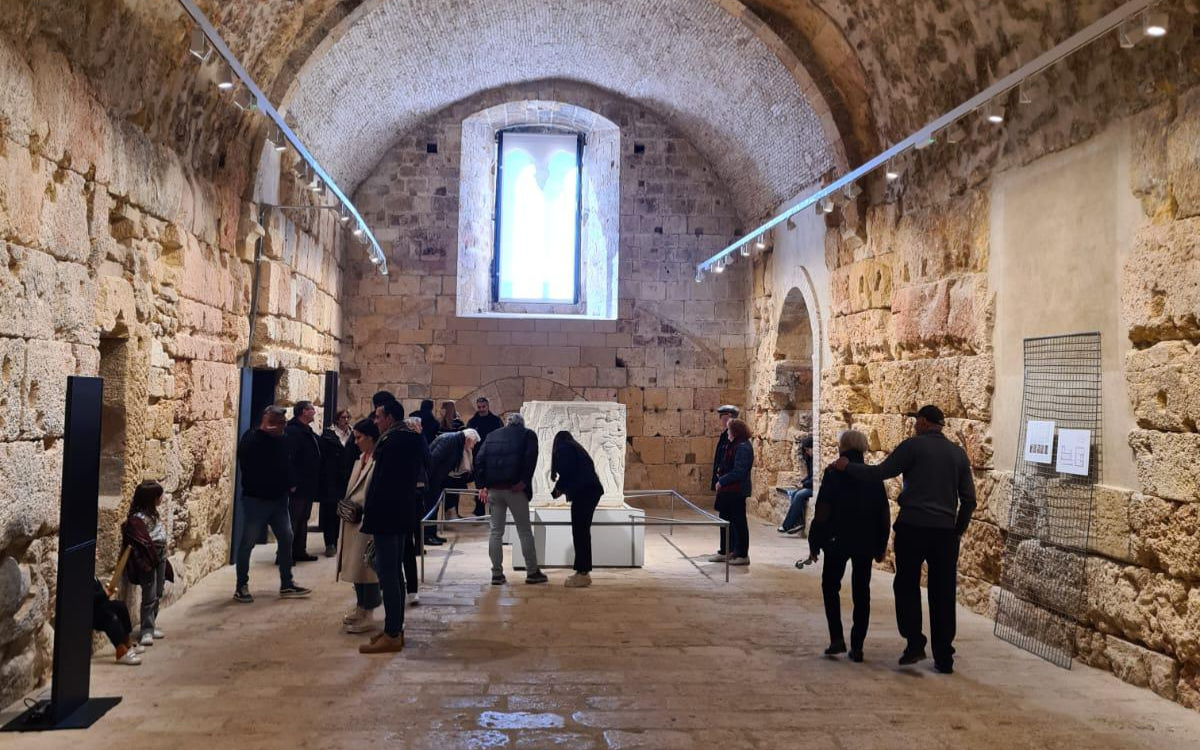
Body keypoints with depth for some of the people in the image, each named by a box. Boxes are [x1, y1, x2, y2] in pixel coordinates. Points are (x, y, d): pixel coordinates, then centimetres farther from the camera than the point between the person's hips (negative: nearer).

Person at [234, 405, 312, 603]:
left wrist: (291, 483, 2)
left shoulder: (282, 440, 9)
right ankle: (241, 586, 13)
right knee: (248, 542, 1)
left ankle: (287, 585, 17)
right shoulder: (251, 439, -11)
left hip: (279, 499, 7)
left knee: (286, 539, 8)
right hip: (255, 499, -7)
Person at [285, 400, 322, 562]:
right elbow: (289, 457, -24)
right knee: (293, 520, -4)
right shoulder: (292, 431, -15)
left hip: (308, 486, 10)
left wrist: (315, 483, 16)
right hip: (298, 486, -10)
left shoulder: (308, 432, 15)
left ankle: (299, 551, 24)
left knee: (303, 519, 15)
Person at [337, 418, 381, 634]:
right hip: (352, 519, 9)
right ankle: (360, 607, 28)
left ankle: (368, 615, 8)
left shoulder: (379, 460, -16)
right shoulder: (361, 458, 13)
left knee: (366, 567, -1)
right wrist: (346, 506, 8)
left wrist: (360, 512, -20)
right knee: (356, 566, 16)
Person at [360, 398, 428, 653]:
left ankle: (392, 635, -1)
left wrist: (371, 515, -13)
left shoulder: (392, 443, -17)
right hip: (403, 515, 10)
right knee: (395, 572, 16)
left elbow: (382, 483, -20)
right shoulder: (410, 439, 13)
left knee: (387, 574, -5)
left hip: (387, 517, -10)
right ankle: (396, 629, 23)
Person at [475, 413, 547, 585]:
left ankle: (497, 573, 11)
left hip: (494, 490, 4)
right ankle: (532, 572, 9)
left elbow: (479, 459, 7)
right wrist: (524, 481, -11)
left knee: (496, 531, 10)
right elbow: (530, 458, -11)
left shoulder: (492, 436, 17)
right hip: (515, 489, -3)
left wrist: (482, 485, 5)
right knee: (525, 531, 5)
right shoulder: (528, 435, 7)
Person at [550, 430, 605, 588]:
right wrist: (563, 488, 28)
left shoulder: (562, 448, 4)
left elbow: (567, 470, -10)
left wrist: (559, 488, 6)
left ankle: (582, 573, -8)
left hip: (582, 492, -8)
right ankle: (584, 572, 13)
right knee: (583, 532, 12)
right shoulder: (577, 448, 28)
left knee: (579, 532, -7)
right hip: (591, 489, 8)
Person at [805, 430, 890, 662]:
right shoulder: (874, 476, 2)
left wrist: (814, 543, -3)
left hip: (837, 541, -3)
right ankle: (857, 646, 11)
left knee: (830, 585, 13)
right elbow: (884, 514, 5)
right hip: (866, 544, 3)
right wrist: (881, 546, 14)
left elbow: (822, 512, -11)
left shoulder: (833, 474, -10)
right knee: (861, 592, 10)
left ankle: (837, 638, 2)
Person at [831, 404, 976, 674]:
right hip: (945, 531, 4)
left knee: (907, 585, 11)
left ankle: (914, 642, 0)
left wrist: (847, 466, 4)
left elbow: (879, 473, -9)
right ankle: (944, 658, 12)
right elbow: (969, 499, 9)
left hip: (912, 527, -4)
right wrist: (958, 530, 18)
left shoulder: (913, 446, -4)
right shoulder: (958, 453, 10)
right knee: (943, 594, 9)